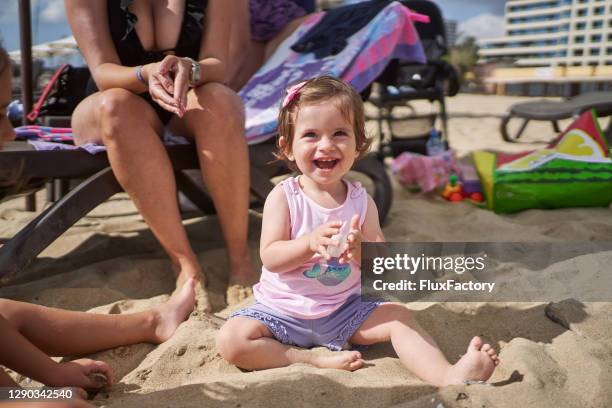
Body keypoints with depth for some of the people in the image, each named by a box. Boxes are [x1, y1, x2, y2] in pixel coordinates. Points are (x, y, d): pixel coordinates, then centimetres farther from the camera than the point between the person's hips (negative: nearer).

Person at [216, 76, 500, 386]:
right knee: (231, 340, -23)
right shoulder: (283, 196, -10)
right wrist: (310, 242, -35)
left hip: (345, 309, 2)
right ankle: (313, 361, -21)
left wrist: (361, 251, -31)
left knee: (398, 317, -15)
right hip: (283, 311, -1)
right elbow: (269, 257, -17)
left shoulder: (360, 200, -3)